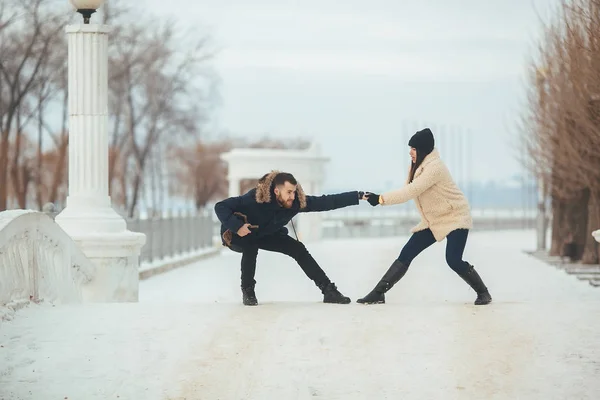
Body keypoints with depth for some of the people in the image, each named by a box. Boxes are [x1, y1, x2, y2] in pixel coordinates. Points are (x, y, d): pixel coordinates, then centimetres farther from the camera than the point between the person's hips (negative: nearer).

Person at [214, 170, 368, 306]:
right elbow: (221, 206, -36)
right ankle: (247, 291, -16)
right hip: (237, 236, -5)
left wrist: (358, 196, -28)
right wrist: (236, 226, -47)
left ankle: (328, 290, 0)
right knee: (251, 247, -37)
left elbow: (326, 202, -24)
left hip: (265, 235, 5)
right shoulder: (255, 198, -40)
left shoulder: (296, 201, -25)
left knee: (298, 249, -6)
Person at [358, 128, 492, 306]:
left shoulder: (434, 167, -24)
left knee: (453, 260, -21)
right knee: (406, 255, 0)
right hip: (433, 221, 8)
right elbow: (409, 191, 0)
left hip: (455, 218, -8)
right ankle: (378, 293, 2)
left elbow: (411, 191, -29)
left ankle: (483, 292, 1)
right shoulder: (419, 166, 6)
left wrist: (381, 199, -30)